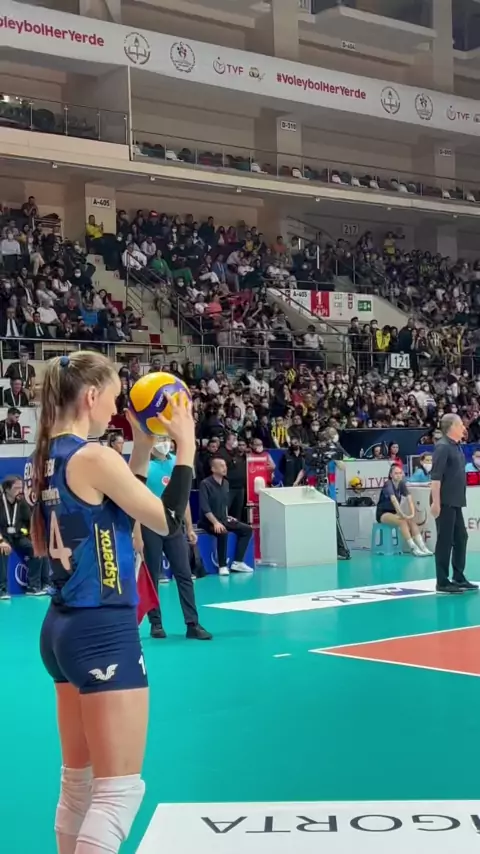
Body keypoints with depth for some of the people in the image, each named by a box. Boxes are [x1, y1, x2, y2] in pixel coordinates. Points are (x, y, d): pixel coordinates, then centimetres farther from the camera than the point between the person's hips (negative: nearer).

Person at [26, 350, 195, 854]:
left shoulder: (43, 461, 9)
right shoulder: (94, 457, -16)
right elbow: (168, 522, -10)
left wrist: (141, 451, 15)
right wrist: (185, 446, -1)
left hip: (64, 626, 9)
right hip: (103, 630, -9)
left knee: (79, 782, 17)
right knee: (119, 788, -4)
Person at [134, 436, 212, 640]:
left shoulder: (177, 462, 5)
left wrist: (189, 528, 12)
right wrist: (137, 536, -15)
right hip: (150, 527, -4)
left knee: (184, 575, 2)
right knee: (152, 577, 5)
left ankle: (192, 624, 4)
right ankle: (156, 623, 15)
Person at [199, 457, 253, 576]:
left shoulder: (225, 483, 8)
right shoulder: (205, 484, -15)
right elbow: (205, 508, -22)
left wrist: (226, 517, 10)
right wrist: (215, 522, -28)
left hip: (223, 519, 8)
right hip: (208, 521, -8)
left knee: (247, 529, -1)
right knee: (223, 533, -36)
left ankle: (237, 562, -2)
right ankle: (222, 566, -23)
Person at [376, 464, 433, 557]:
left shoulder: (402, 484, -1)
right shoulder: (388, 485, -21)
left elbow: (409, 499, -12)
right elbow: (394, 500, -36)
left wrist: (412, 513, -26)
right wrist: (403, 515, -45)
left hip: (394, 512, 6)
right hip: (383, 513, -6)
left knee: (411, 520, -18)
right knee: (402, 521, -30)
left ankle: (422, 547, -25)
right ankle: (414, 549, -33)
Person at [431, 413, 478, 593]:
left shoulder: (456, 446, 13)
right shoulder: (443, 447, -14)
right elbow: (436, 477, -19)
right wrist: (436, 502, -23)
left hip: (455, 502, 9)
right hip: (445, 502, -9)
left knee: (461, 538, 13)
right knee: (445, 541, -4)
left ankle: (459, 578, 22)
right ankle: (442, 582, 2)